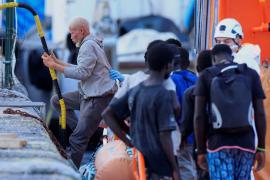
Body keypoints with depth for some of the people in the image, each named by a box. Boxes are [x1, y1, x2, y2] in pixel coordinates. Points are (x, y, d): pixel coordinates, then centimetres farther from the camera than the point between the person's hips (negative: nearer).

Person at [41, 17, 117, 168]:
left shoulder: (88, 46, -14)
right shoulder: (93, 43, 19)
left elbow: (82, 73, -23)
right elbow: (82, 69, 20)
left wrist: (55, 66, -18)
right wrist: (57, 61, 14)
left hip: (98, 98, -11)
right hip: (88, 95, 11)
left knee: (78, 139, -9)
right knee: (57, 101, 14)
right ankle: (84, 130, 6)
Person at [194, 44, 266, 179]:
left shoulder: (206, 76, 3)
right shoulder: (251, 75, 7)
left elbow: (199, 116, -2)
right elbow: (260, 114, 2)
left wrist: (200, 150, 3)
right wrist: (261, 149, 6)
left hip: (218, 143, -2)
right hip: (246, 143, 2)